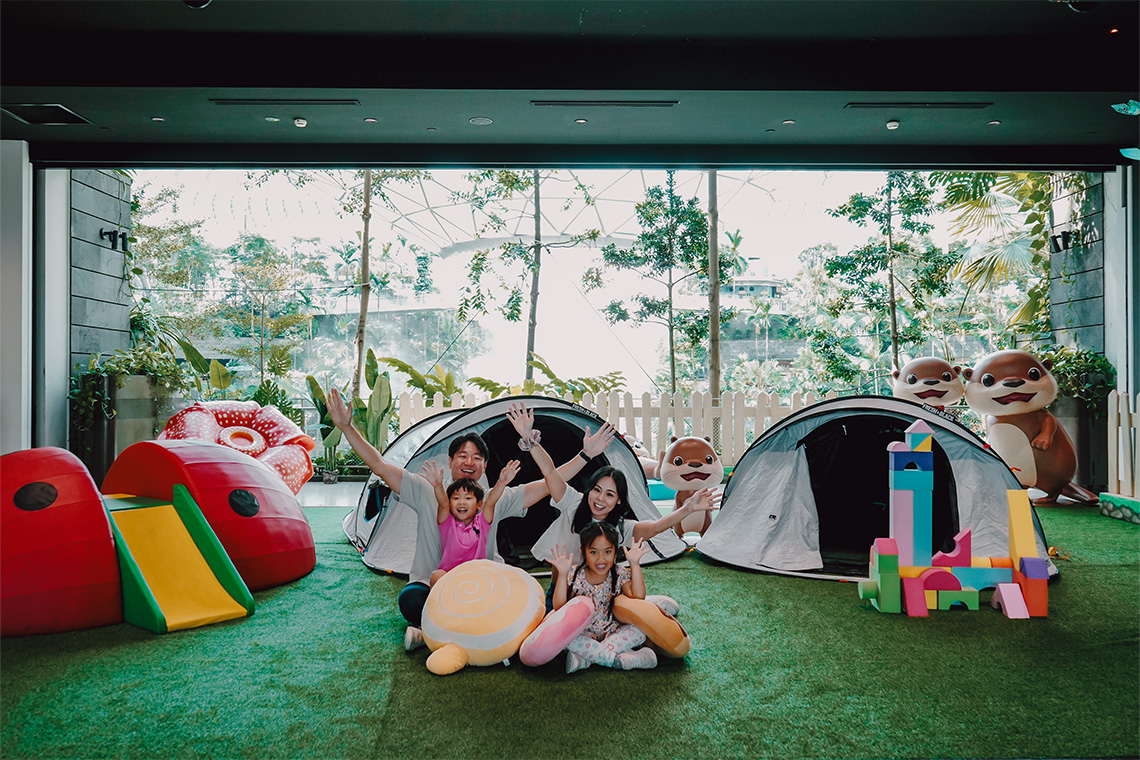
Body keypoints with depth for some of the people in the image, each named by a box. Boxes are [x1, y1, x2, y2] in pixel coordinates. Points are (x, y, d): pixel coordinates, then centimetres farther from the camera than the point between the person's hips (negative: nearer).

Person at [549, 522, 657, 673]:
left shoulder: (620, 574, -3)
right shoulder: (574, 575, -8)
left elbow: (638, 597, -18)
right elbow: (559, 607, -16)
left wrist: (635, 564, -18)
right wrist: (563, 574, -26)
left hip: (611, 631, 2)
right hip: (582, 634, -1)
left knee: (639, 630, -25)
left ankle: (585, 657, -28)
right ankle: (617, 658, -29)